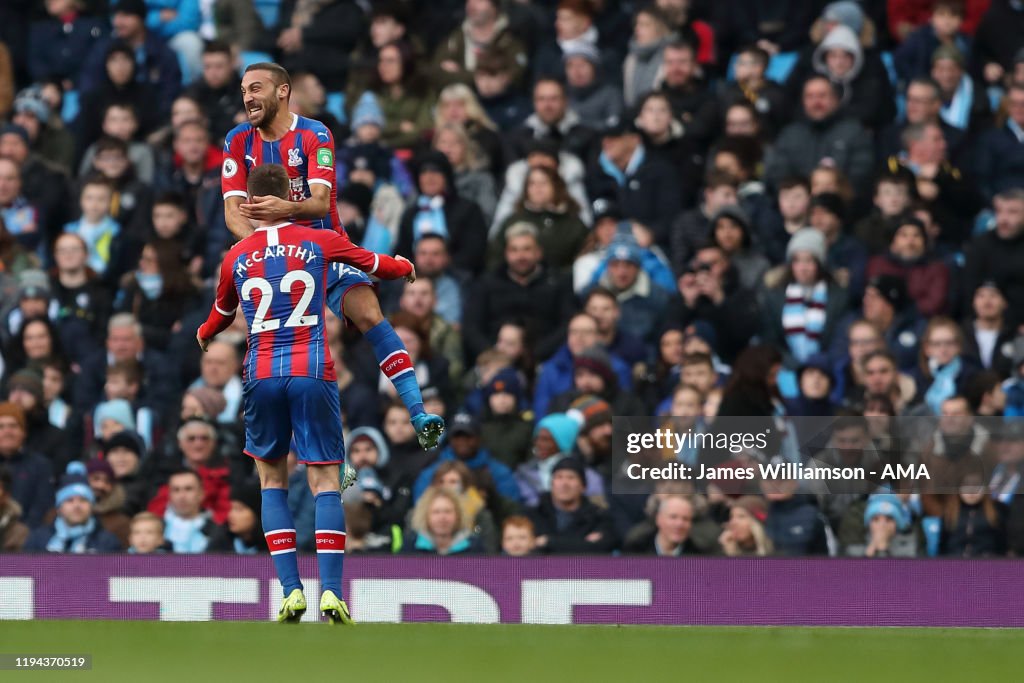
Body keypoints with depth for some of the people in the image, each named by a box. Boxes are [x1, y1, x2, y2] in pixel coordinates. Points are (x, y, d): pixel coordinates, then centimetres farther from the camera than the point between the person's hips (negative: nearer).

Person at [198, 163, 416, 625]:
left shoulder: (236, 258, 8)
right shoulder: (317, 243, 4)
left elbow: (221, 315, 27)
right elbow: (377, 264, 19)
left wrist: (203, 337, 51)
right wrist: (405, 267, 43)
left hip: (262, 375, 1)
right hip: (313, 371, -1)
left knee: (271, 478, 15)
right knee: (326, 482, 1)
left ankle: (291, 589, 2)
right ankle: (331, 591, -12)